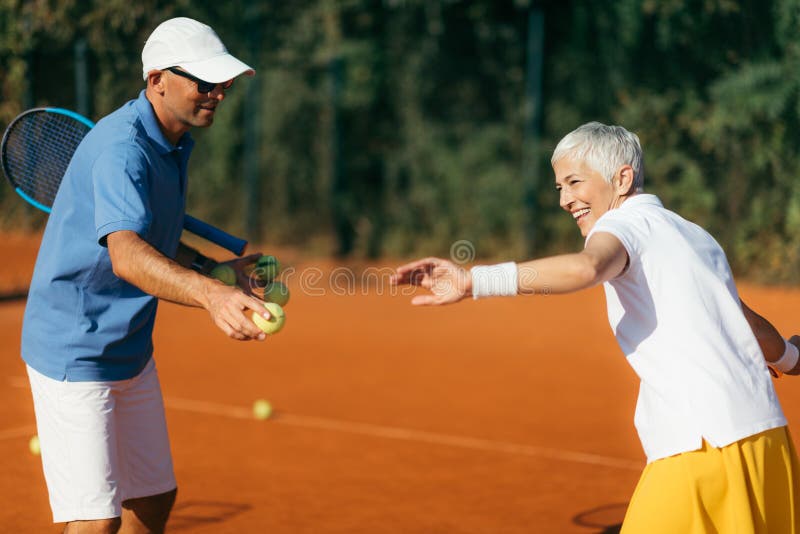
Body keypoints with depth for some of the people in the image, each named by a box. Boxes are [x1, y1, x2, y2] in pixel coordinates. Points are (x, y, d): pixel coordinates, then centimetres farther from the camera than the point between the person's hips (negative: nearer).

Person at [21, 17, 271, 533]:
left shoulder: (176, 140, 5)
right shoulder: (121, 150, -26)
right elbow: (126, 255, -45)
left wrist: (215, 269, 5)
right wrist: (210, 295, -62)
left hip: (131, 352, 10)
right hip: (74, 353, -10)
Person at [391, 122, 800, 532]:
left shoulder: (627, 222, -4)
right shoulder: (698, 238, 20)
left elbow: (585, 268, -28)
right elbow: (748, 324, 32)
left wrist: (474, 280, -35)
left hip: (705, 445, -9)